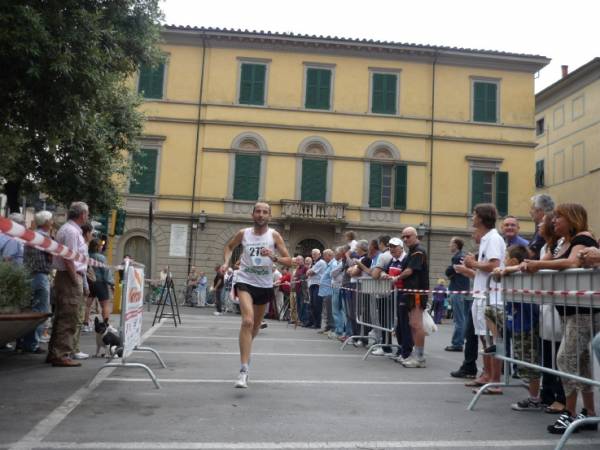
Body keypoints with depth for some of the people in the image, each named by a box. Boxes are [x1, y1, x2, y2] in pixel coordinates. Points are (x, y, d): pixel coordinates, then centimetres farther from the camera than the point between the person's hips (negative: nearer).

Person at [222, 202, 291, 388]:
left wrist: (273, 257, -24)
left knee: (256, 324, 18)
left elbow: (289, 261, -6)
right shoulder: (243, 233, -2)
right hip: (245, 282, -2)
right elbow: (229, 247, 18)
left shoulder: (274, 235, -4)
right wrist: (226, 262, 1)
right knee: (247, 321, -23)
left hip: (265, 284, 2)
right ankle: (244, 370, -23)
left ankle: (246, 348, 51)